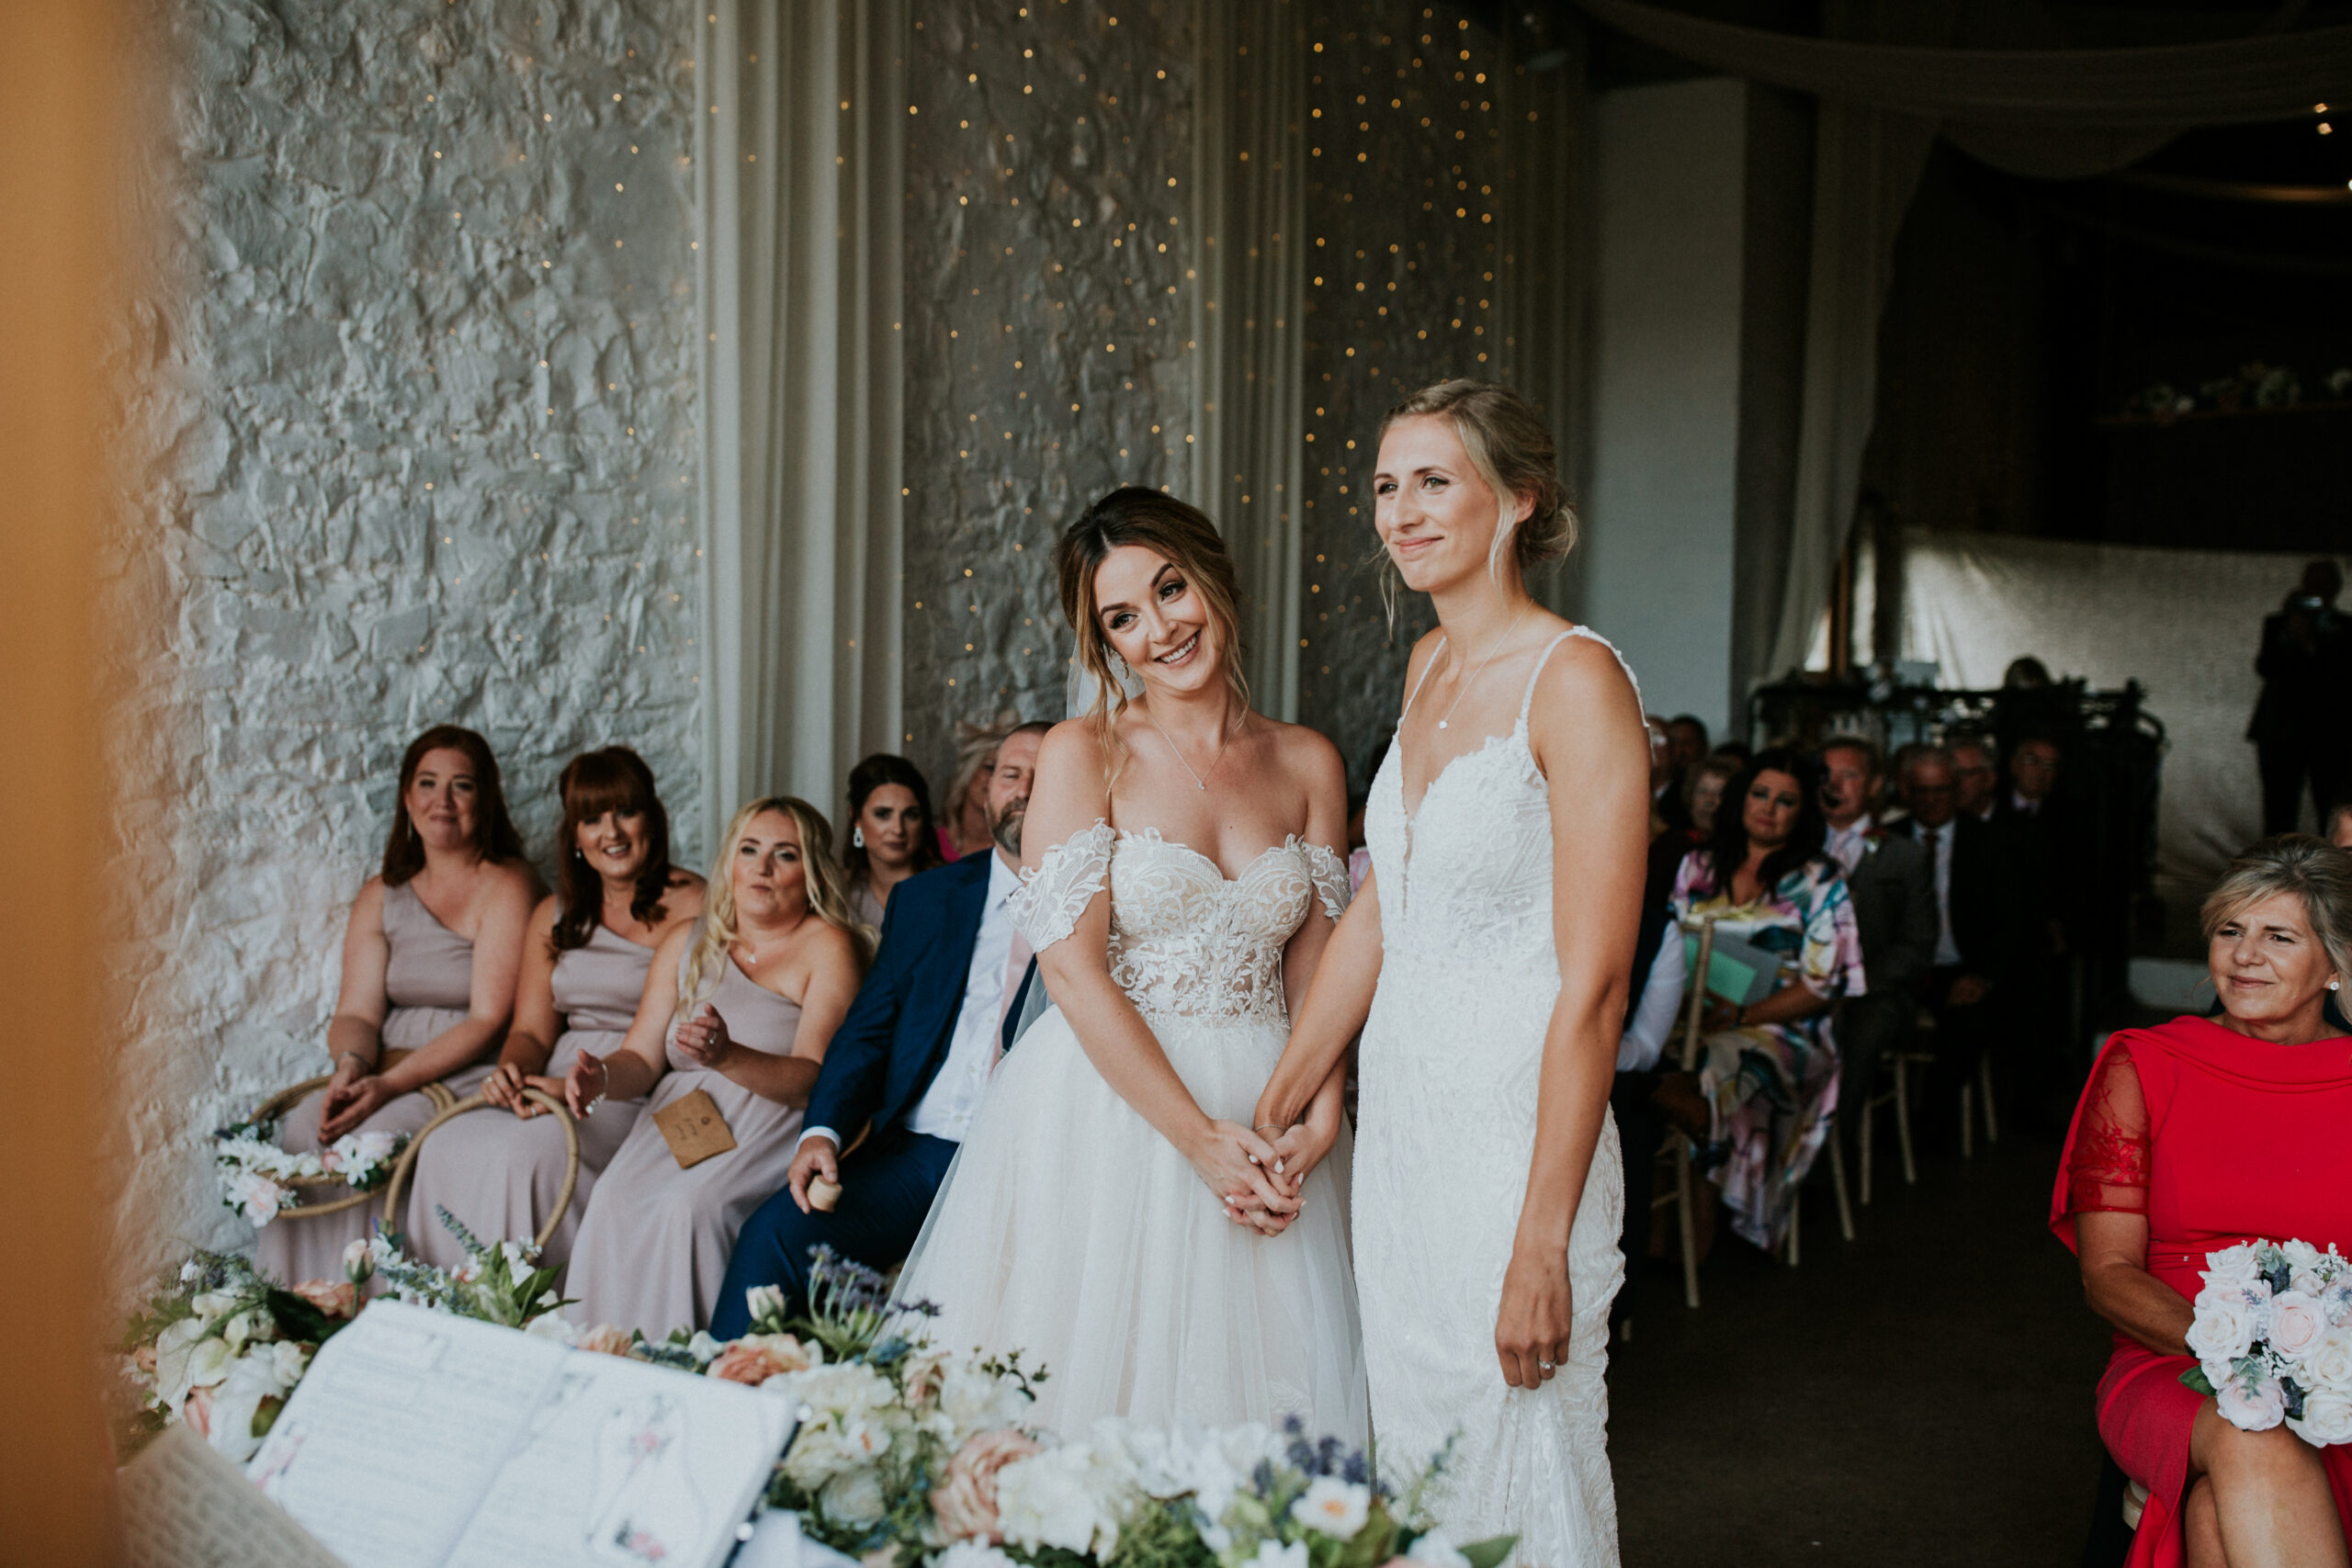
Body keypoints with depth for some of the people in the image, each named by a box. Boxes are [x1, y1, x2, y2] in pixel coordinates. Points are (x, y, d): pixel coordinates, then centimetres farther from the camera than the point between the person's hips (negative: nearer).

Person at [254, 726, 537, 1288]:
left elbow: (489, 1019, -13)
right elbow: (357, 1010, 5)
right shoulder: (382, 895, 13)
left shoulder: (506, 885, -5)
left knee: (374, 1136, -29)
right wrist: (351, 1066, -19)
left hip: (473, 1076, -5)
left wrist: (392, 1083, -23)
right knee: (303, 1127, -22)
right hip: (384, 1070, 5)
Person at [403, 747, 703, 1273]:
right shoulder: (555, 915, 19)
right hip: (557, 1088, 6)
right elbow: (531, 1031, 15)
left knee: (521, 1151, -30)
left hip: (643, 1096, -6)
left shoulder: (692, 906, -3)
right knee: (447, 1145, -21)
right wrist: (513, 1072, -9)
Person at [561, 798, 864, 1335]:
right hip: (679, 1119, 5)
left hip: (773, 1130, -5)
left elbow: (816, 1079, -13)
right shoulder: (686, 944, 16)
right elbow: (641, 1058, 13)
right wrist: (602, 1076, -11)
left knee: (692, 1206, -31)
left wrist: (728, 1057, -30)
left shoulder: (827, 947, -3)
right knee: (614, 1201, -24)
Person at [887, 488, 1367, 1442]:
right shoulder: (1083, 754, -4)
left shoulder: (1308, 765, 6)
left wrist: (1316, 1120, -12)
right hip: (1108, 1106, -3)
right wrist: (1199, 1137, -15)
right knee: (1095, 1375, 2)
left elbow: (1319, 971, 5)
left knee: (1252, 1385, 7)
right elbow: (1072, 968, -11)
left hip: (1260, 1121, 3)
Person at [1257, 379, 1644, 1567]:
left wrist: (1542, 1244, -20)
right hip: (1397, 1123, 7)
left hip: (1513, 1136, -7)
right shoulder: (1430, 666, 10)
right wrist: (1282, 1104, 15)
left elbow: (1593, 985, -18)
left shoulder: (1575, 680, -15)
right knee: (1409, 1463, 16)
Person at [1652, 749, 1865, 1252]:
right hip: (1695, 1018, 4)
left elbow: (1823, 985, -1)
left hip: (1779, 1028, -4)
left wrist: (1743, 1015, -13)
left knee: (1686, 1095, -37)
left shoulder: (1819, 881, 7)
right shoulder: (1698, 866, 19)